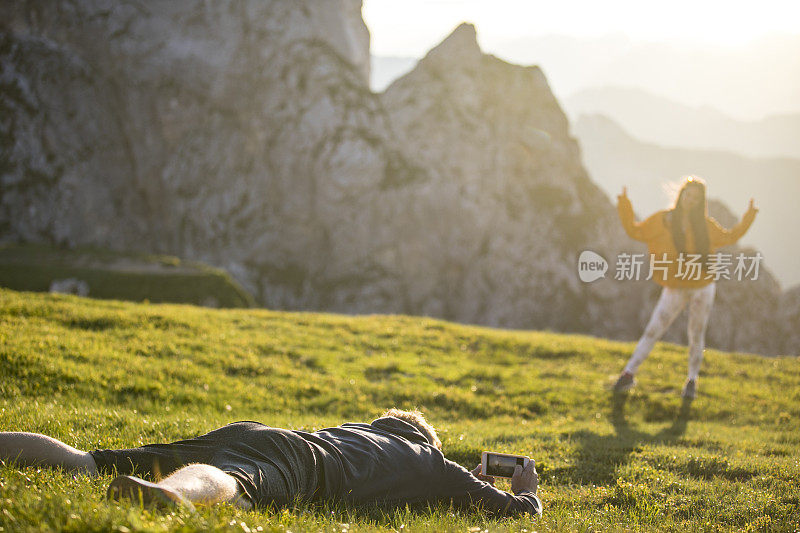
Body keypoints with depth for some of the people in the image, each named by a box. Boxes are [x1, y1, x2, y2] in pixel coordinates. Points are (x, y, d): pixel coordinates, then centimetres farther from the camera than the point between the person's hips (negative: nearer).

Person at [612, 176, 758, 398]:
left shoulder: (705, 225, 2)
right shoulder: (663, 220, -4)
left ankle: (692, 380, 22)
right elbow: (635, 231, 0)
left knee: (697, 334, 8)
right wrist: (624, 207, -9)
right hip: (675, 289, -2)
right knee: (652, 331, -6)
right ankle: (628, 374, 1)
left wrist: (748, 218, 12)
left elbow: (728, 237, 18)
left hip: (702, 287, 2)